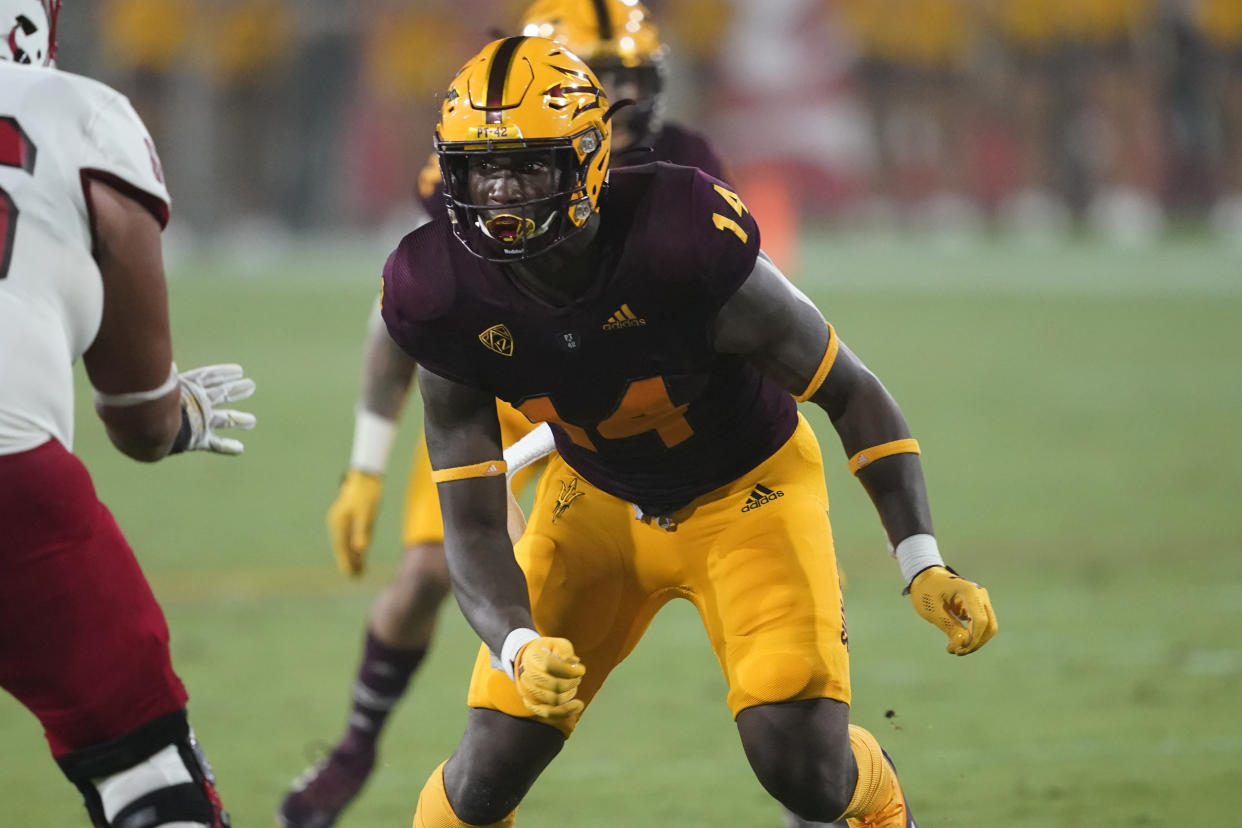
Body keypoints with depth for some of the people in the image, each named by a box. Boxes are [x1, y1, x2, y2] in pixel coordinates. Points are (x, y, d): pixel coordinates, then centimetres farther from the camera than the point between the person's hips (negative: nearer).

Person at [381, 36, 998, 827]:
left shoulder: (690, 255, -35)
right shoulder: (449, 303, -24)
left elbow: (852, 392, -20)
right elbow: (474, 524, -19)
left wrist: (924, 564, -28)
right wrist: (518, 648, -39)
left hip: (746, 487, -3)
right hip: (599, 500, 3)